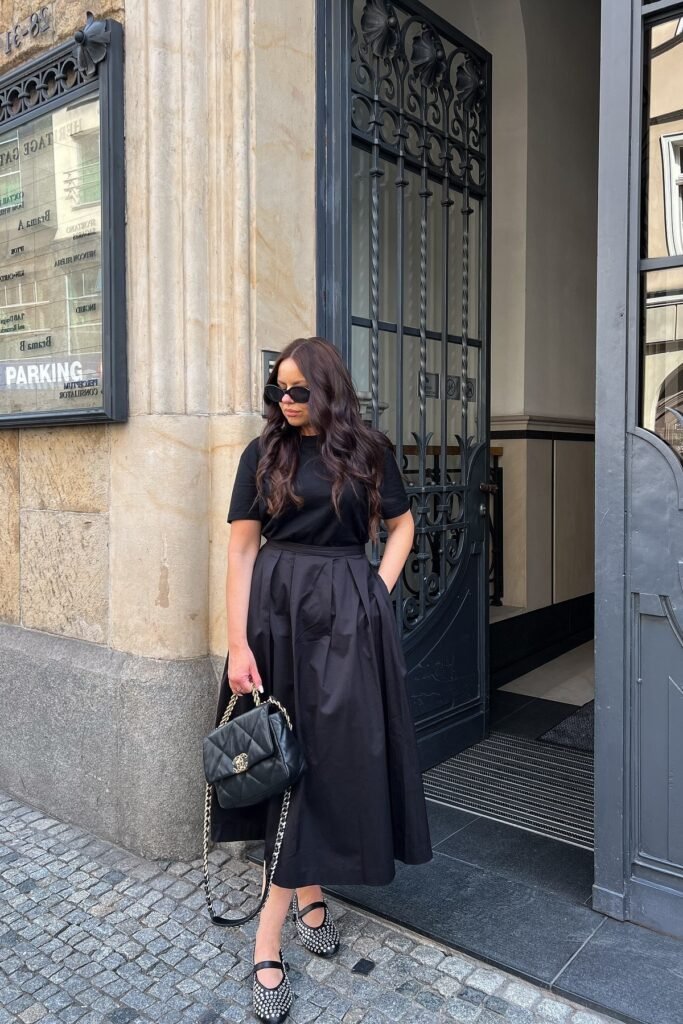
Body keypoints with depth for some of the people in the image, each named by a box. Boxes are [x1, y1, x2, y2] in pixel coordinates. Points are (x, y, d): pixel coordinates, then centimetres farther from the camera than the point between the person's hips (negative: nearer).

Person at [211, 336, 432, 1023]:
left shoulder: (368, 451, 3)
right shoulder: (264, 453, 1)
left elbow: (401, 526, 14)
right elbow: (241, 550, -3)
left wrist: (377, 592, -1)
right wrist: (238, 643, -9)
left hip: (348, 615, 1)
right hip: (277, 610, 0)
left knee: (334, 752, 4)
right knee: (288, 755, 6)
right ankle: (309, 895, 23)